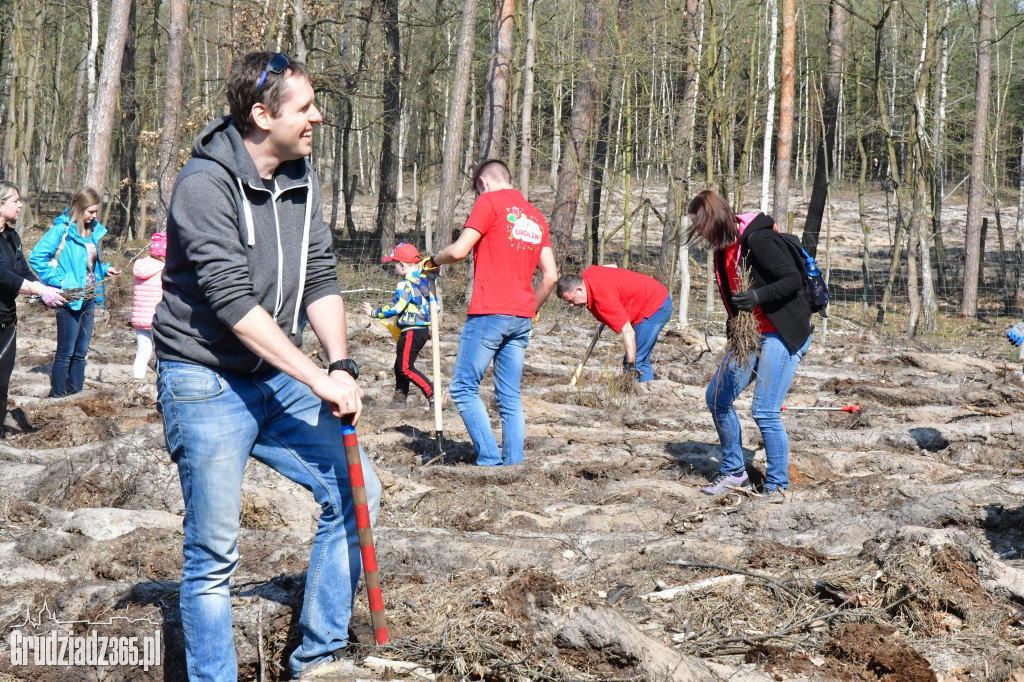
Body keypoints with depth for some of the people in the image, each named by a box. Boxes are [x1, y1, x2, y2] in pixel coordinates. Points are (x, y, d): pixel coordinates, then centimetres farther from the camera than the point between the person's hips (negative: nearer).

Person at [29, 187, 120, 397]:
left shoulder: (93, 231, 11)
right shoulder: (62, 230, -13)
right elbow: (36, 257, -16)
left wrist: (105, 269, 6)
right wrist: (59, 281, -19)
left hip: (89, 299, 7)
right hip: (70, 300, -7)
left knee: (81, 351, 14)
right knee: (66, 352, -1)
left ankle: (75, 392, 22)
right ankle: (58, 396, 7)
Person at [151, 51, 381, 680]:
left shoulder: (302, 180, 6)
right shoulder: (205, 185, -18)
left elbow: (320, 279, 5)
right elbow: (233, 301, -24)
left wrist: (343, 365, -11)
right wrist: (318, 378, -25)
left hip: (280, 378, 7)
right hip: (207, 385, -7)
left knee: (357, 492, 2)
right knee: (214, 552, -5)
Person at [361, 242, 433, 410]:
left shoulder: (406, 285, -16)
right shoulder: (424, 282, 12)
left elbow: (395, 308, -18)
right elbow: (433, 306, 17)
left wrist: (374, 312, -5)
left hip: (412, 331, -10)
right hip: (424, 329, 10)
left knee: (405, 368, -9)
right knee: (400, 366, 16)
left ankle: (433, 393, -15)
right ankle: (399, 399, 19)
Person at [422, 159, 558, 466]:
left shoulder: (489, 202, -2)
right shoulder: (536, 217, 18)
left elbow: (459, 251, -10)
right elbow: (550, 276, 14)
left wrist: (432, 261, 9)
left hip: (489, 313, -7)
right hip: (522, 318, 7)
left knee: (463, 388, -1)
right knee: (510, 397, 9)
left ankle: (489, 460, -9)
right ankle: (514, 466, 6)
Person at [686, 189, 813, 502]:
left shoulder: (757, 240, -20)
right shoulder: (724, 247, 7)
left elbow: (793, 280, -21)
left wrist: (758, 296, -34)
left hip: (783, 334, -9)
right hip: (750, 334, 9)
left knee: (765, 412, -13)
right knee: (717, 397, 7)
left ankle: (776, 486, 1)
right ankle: (734, 474, 20)